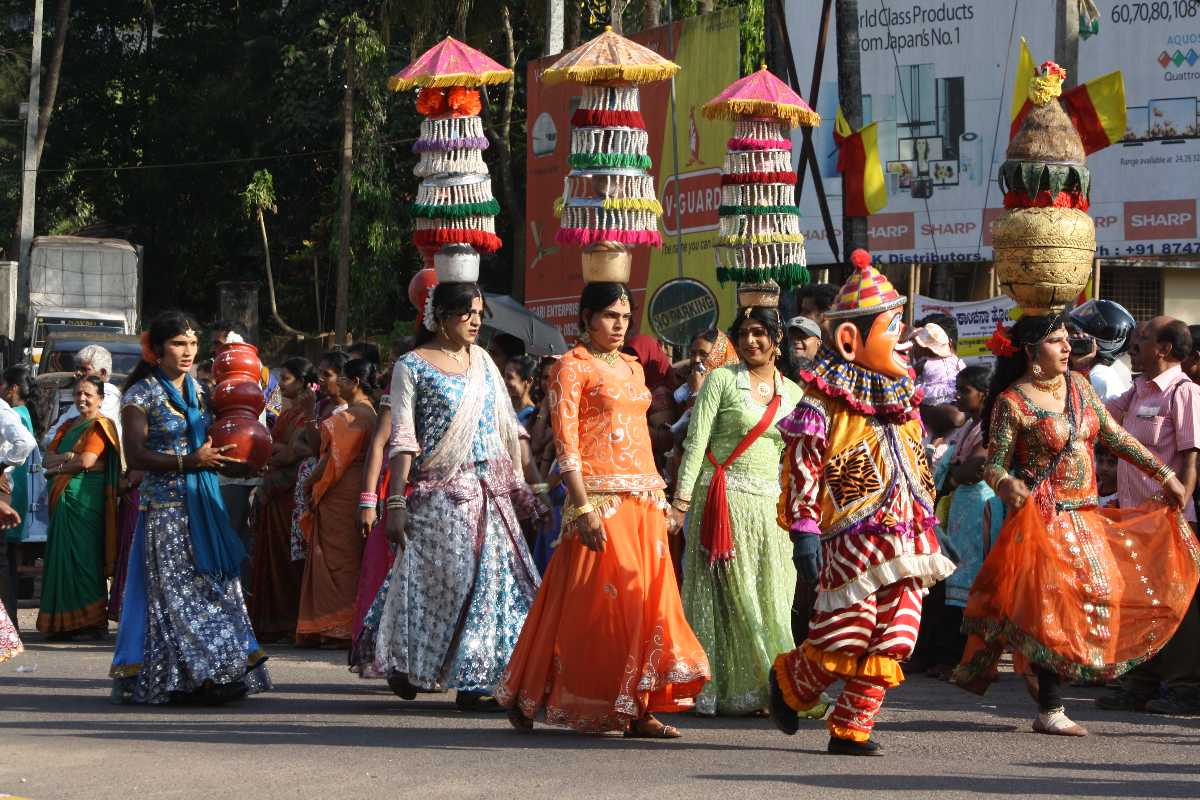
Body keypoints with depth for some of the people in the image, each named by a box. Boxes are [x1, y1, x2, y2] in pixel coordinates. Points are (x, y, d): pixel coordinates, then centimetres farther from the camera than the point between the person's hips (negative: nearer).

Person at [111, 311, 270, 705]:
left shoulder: (197, 391, 16)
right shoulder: (143, 394, -3)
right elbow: (135, 455, -10)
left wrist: (221, 456, 5)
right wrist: (189, 461, -17)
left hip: (204, 502, 6)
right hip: (165, 504, -6)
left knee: (215, 584, 1)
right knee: (173, 588, -8)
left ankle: (210, 677, 3)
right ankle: (172, 679, -4)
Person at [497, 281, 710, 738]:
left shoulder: (631, 367, 19)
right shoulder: (572, 367, -3)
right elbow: (565, 443, -11)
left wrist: (659, 494, 13)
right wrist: (583, 509, -19)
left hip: (643, 499, 7)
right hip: (600, 497, -7)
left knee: (648, 597, 2)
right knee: (604, 601, -7)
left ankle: (637, 710, 4)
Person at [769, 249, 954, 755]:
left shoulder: (902, 399, 17)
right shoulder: (826, 400, -7)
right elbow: (801, 467, -11)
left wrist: (929, 531, 22)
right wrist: (803, 531, -17)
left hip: (906, 539, 7)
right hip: (853, 538, -7)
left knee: (887, 646, 3)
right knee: (842, 642, -5)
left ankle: (851, 729, 11)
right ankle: (788, 681, 23)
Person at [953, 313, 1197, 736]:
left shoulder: (1078, 386, 9)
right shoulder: (1012, 403, -10)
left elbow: (1117, 438, 15)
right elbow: (994, 465, -10)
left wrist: (1165, 475, 13)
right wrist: (1007, 485, -33)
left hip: (1086, 516, 7)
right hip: (1044, 518, -7)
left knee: (1101, 591, 7)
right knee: (1054, 605, -9)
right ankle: (1049, 710, -4)